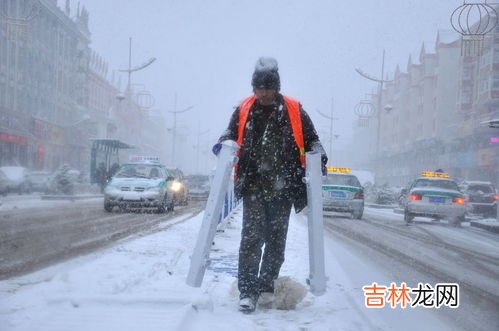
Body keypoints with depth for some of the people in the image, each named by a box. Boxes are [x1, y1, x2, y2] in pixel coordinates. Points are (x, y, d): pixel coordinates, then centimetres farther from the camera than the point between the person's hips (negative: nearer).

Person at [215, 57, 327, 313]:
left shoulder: (294, 111, 1)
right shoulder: (243, 110, 4)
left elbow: (310, 138, 10)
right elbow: (232, 133, 18)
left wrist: (318, 156, -8)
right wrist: (223, 144, -3)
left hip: (282, 188, 1)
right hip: (253, 187, -1)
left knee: (276, 240, 10)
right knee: (251, 238, -10)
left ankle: (266, 286, 24)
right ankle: (248, 291, -8)